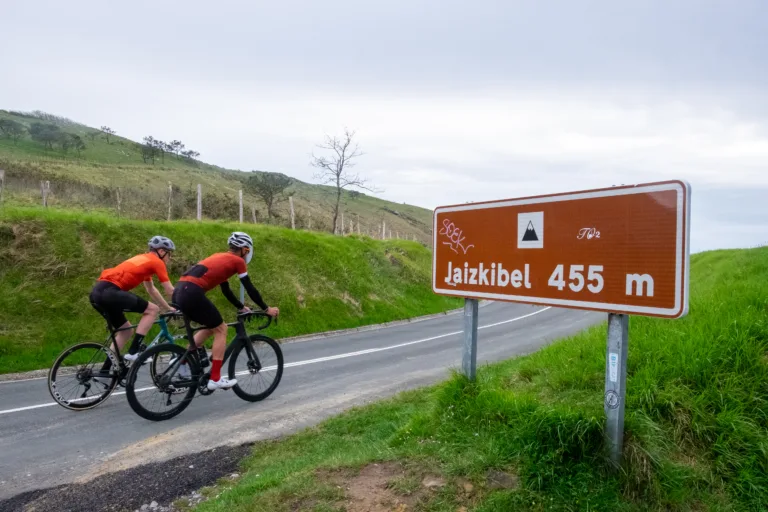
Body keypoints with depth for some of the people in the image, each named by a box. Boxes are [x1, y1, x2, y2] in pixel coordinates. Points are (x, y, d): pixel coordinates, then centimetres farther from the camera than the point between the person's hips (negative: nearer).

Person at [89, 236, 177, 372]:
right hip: (109, 292, -10)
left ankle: (106, 369, 24)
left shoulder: (144, 259, 27)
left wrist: (169, 308, 39)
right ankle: (133, 352, -4)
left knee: (126, 330, 21)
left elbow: (151, 290, 35)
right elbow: (170, 291, 3)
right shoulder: (156, 262, 1)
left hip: (98, 292, 10)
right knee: (152, 309, -2)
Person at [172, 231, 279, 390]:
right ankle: (215, 379, 6)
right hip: (192, 293, -9)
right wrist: (266, 309, 16)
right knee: (220, 329, 5)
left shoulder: (221, 258, 28)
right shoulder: (238, 261, 4)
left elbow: (226, 290, 34)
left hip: (180, 291, 9)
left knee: (210, 327, 24)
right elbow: (250, 289, 6)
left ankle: (182, 364, 24)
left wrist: (241, 307, 42)